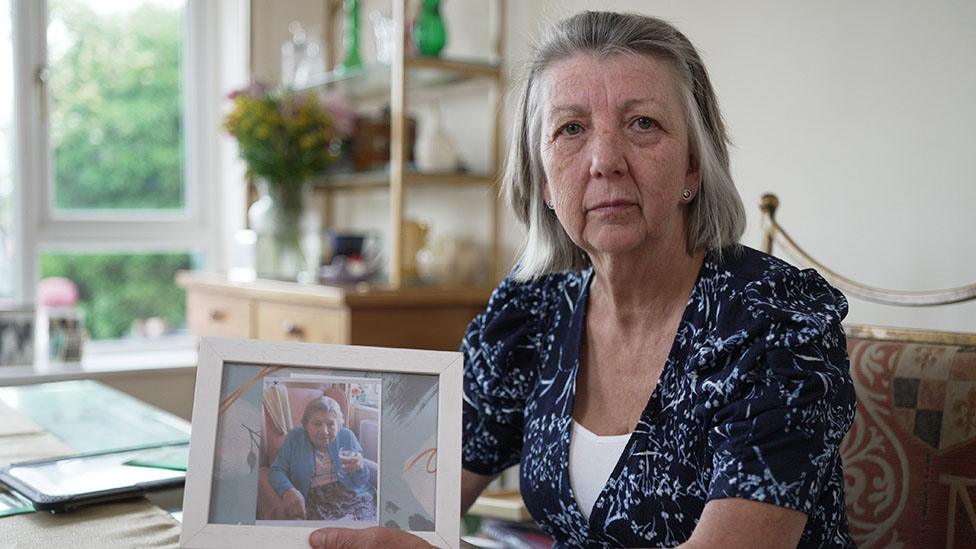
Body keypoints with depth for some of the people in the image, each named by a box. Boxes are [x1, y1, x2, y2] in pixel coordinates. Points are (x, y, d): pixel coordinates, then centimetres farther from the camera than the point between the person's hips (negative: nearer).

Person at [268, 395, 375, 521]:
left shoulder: (347, 436, 8)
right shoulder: (294, 438, 6)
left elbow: (362, 482, 8)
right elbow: (276, 470, 1)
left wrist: (360, 468, -17)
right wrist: (288, 490, -21)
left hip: (353, 497, 2)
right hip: (315, 501, -2)